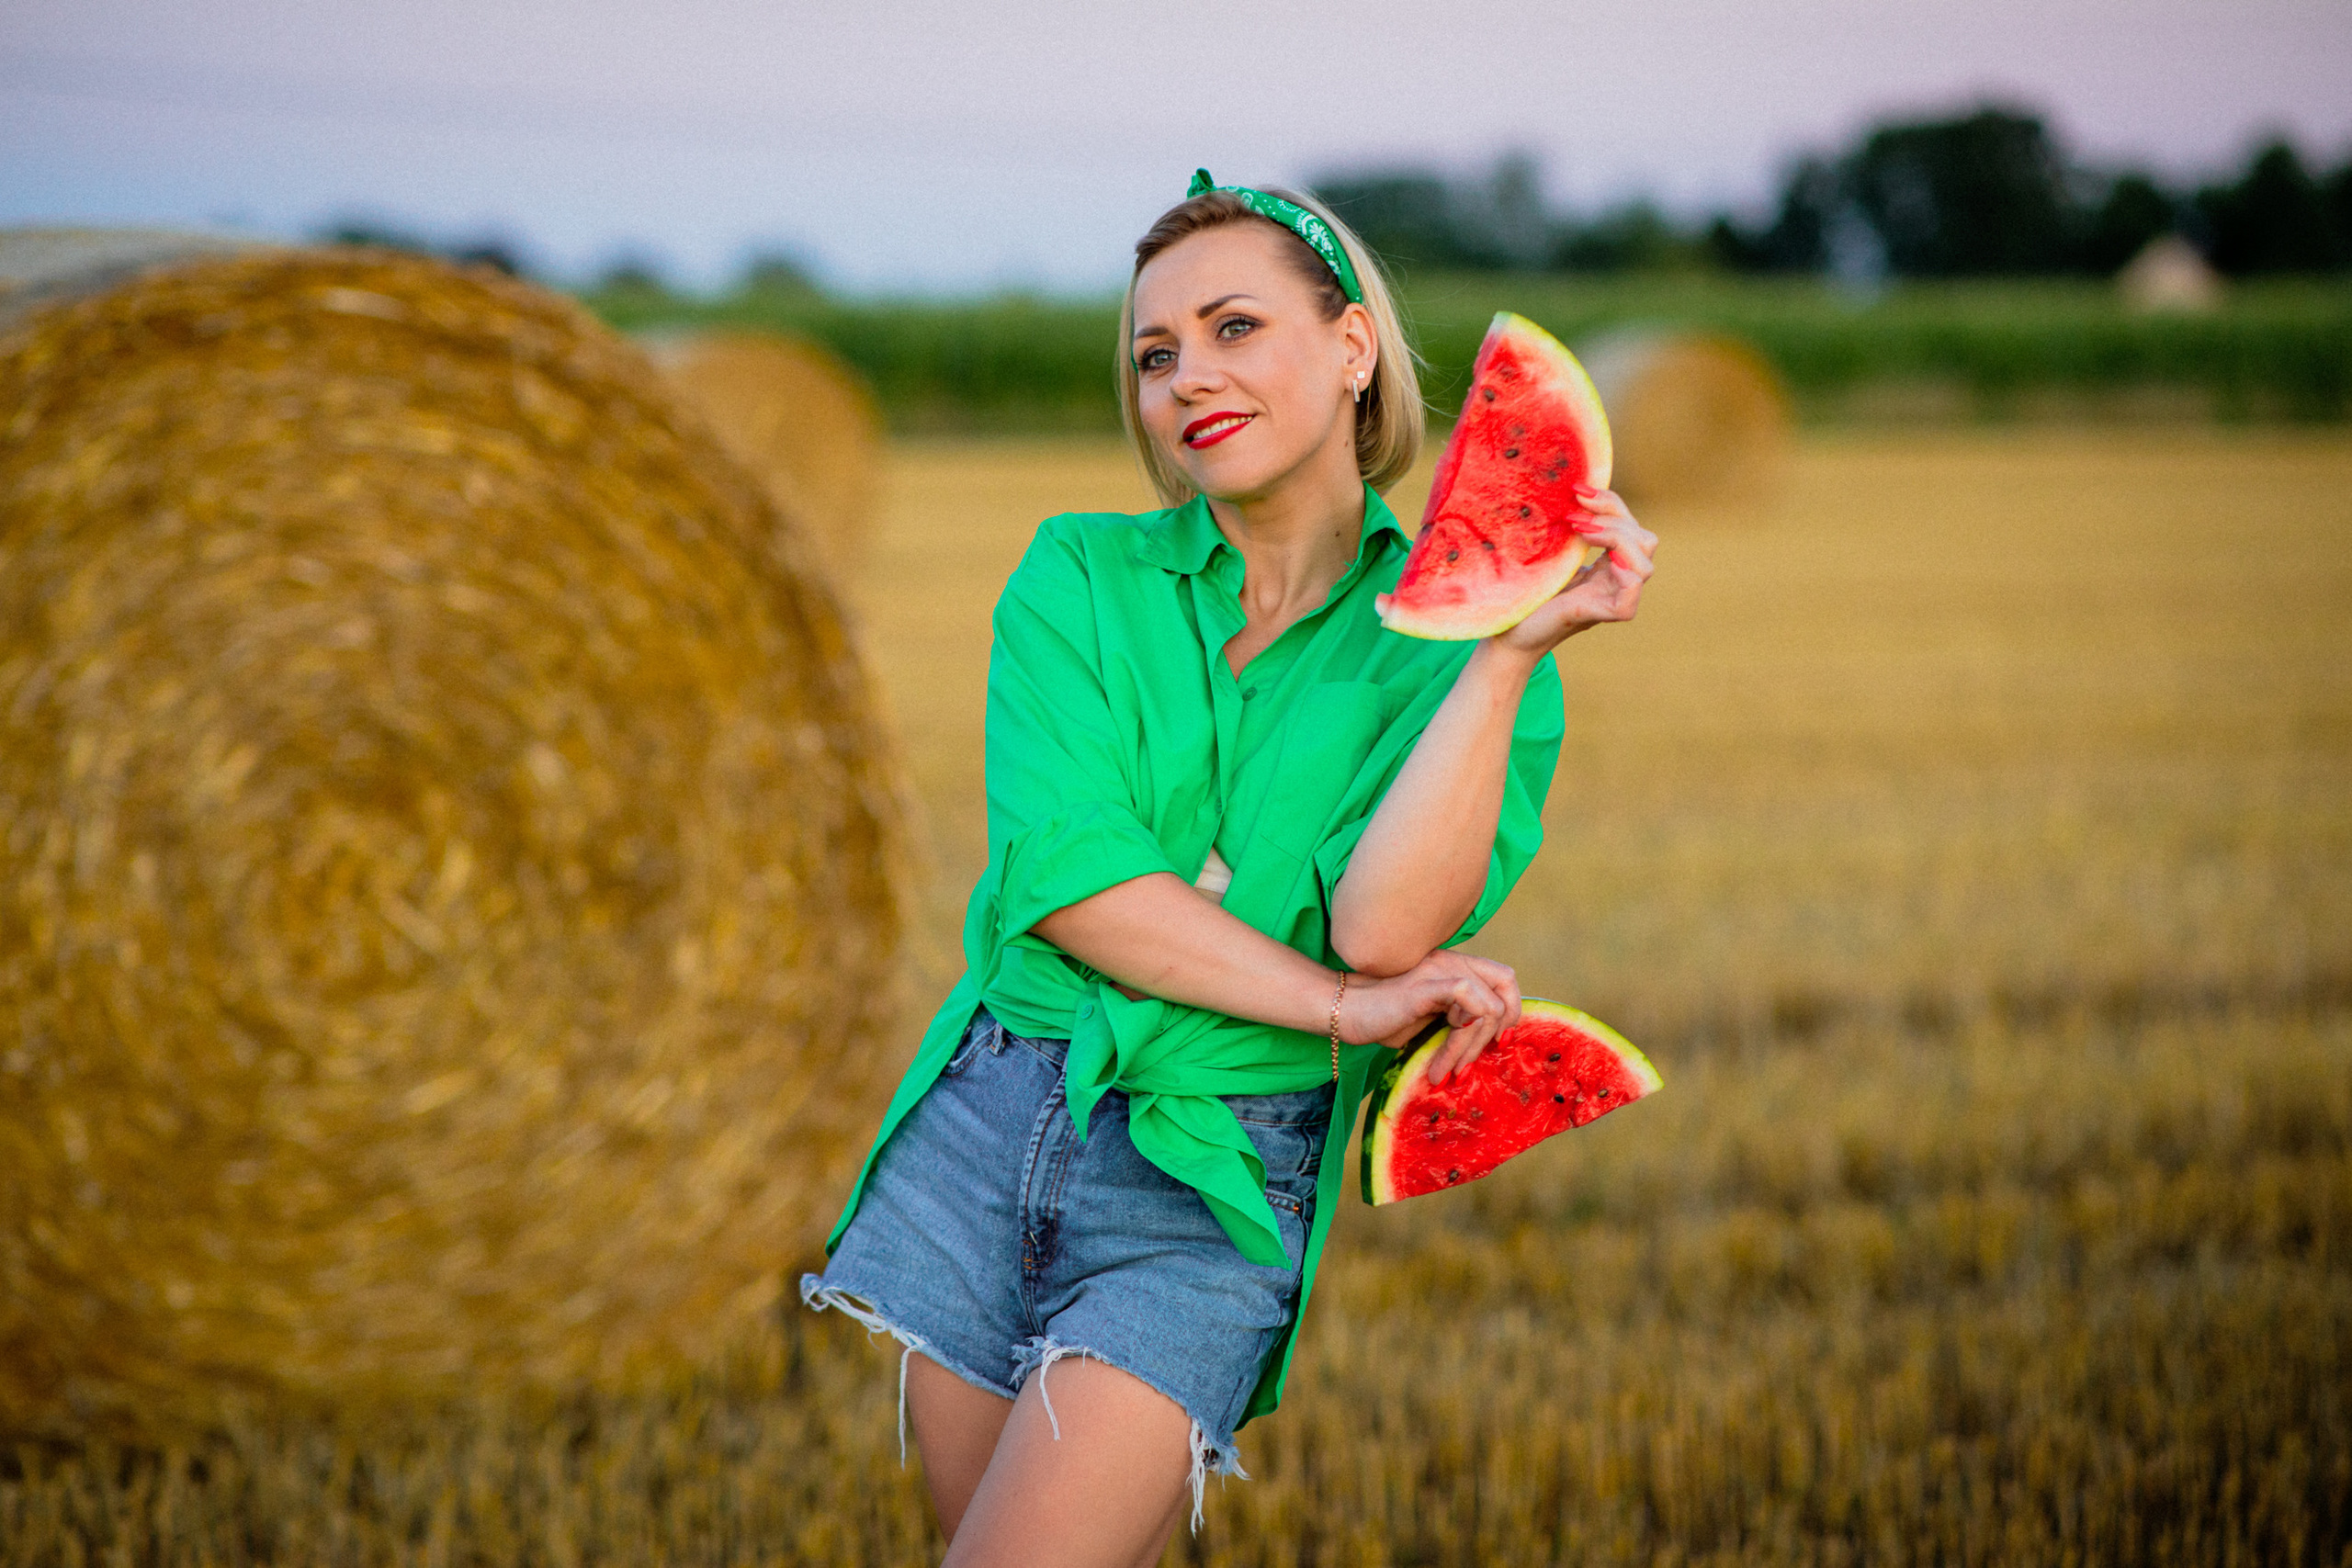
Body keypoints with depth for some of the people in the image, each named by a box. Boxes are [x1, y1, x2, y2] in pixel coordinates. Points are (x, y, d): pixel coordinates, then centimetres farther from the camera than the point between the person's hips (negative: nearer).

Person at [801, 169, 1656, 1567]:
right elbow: (1061, 871, -10)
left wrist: (1519, 644, -20)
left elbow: (1382, 927, -17)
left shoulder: (1464, 655, -1)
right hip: (988, 1133, 3)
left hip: (1216, 1190, -3)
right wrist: (1339, 1006, -15)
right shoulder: (1079, 576, 4)